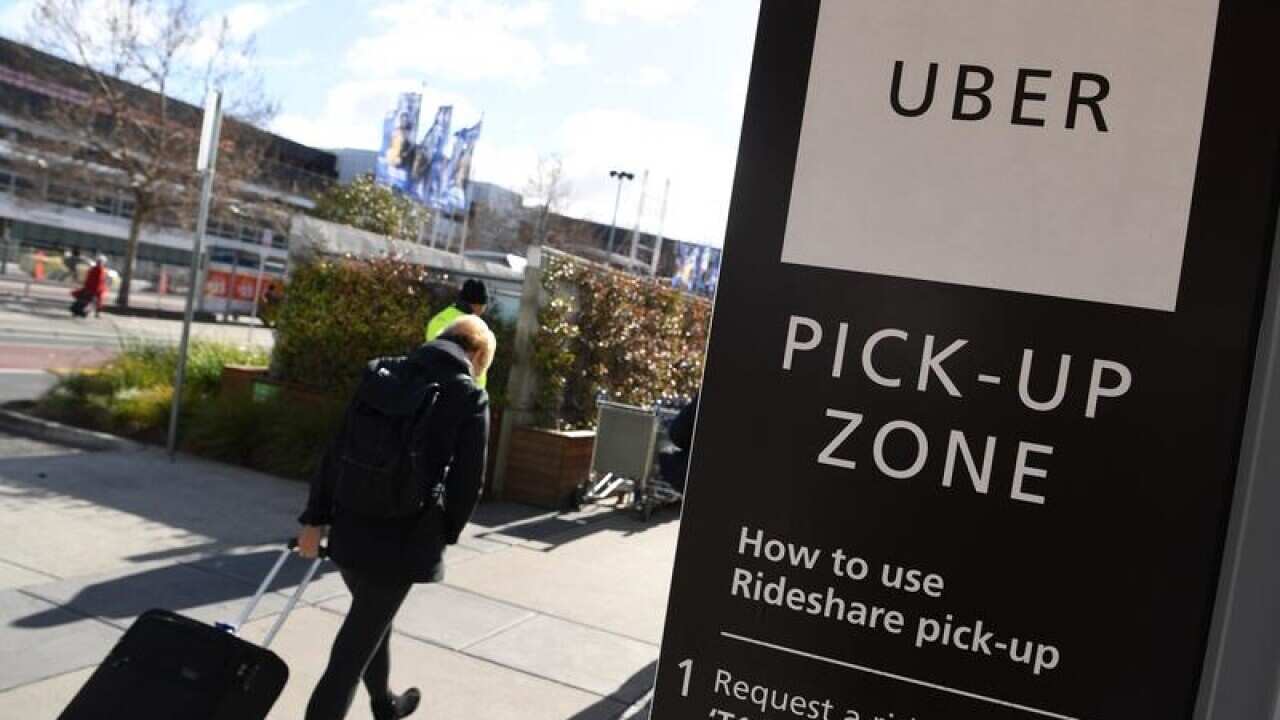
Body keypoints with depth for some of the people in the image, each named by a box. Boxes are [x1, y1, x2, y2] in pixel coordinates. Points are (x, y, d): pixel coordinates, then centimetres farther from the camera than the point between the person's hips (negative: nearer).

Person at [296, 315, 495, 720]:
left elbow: (338, 449, 5)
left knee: (372, 622, 27)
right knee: (356, 645, 5)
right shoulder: (470, 398, -8)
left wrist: (316, 518, 9)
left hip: (351, 529, 6)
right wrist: (444, 533, 8)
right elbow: (467, 482, -9)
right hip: (404, 541, -6)